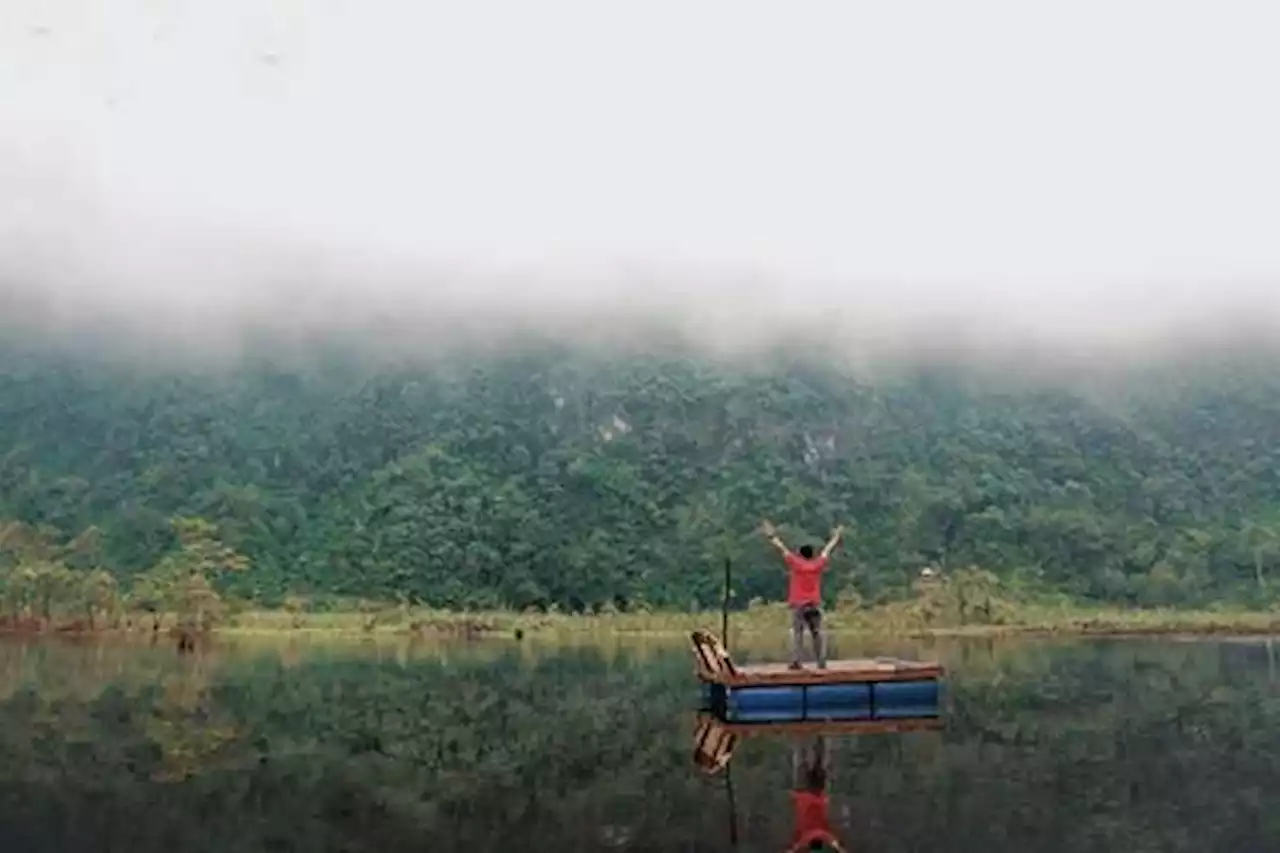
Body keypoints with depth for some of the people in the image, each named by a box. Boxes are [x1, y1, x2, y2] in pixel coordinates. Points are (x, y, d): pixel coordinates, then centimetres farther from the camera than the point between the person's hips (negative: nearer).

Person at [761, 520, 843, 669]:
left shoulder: (795, 563, -2)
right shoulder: (818, 564, 4)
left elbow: (783, 549, 5)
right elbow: (826, 551, 18)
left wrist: (772, 536, 15)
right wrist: (835, 537, 32)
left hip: (798, 605, -2)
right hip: (815, 604, 2)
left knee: (797, 632, -4)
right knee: (818, 632, 6)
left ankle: (795, 661, -13)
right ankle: (822, 661, 1)